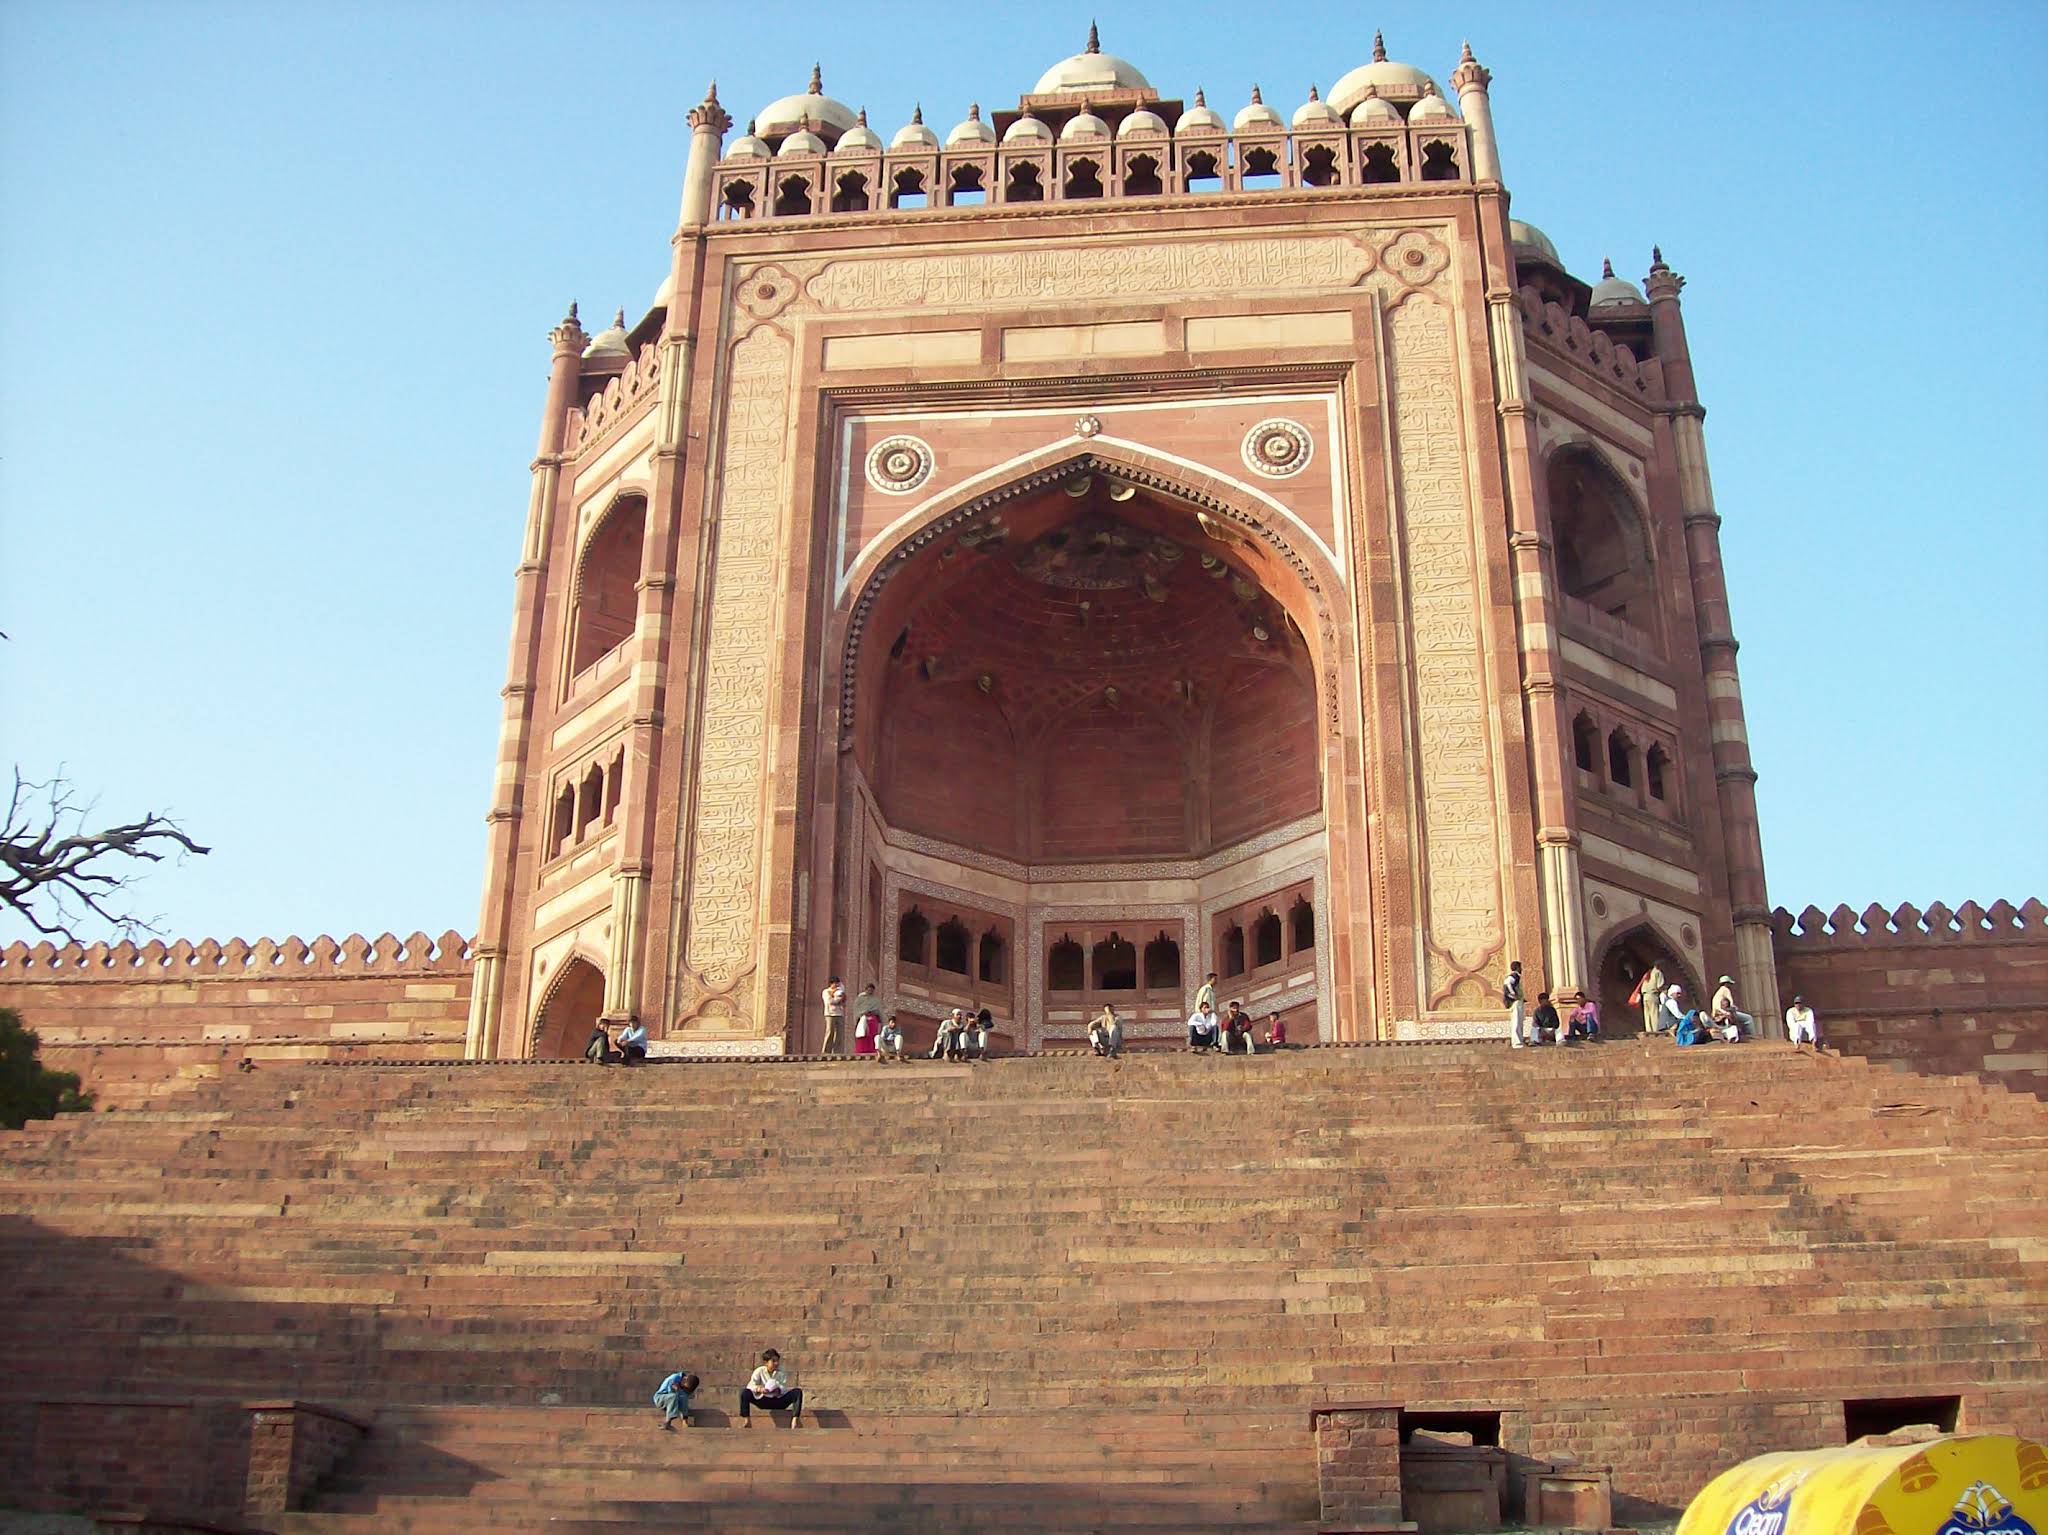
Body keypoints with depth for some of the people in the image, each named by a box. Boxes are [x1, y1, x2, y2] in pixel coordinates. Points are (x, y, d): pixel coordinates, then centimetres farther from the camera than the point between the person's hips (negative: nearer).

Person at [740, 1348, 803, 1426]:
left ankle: (795, 1419, -31)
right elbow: (750, 1386, -8)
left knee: (798, 1391, -22)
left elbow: (784, 1387, -6)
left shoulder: (781, 1372, 4)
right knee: (745, 1393, -26)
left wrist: (779, 1390, -30)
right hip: (763, 1400, -1)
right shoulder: (759, 1371, 1)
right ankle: (747, 1420, -26)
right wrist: (759, 1389, -29)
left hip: (779, 1401, 1)